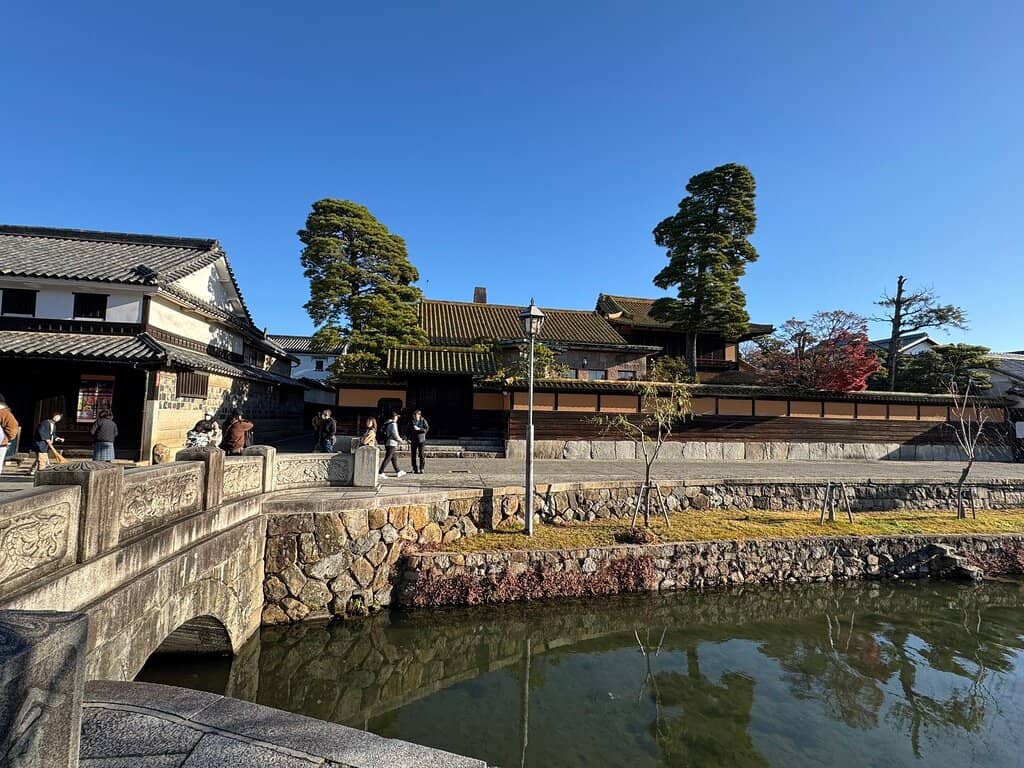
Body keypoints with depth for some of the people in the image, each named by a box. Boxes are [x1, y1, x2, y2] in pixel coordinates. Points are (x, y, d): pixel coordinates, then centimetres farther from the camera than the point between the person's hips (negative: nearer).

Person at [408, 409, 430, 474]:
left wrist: (419, 429, -20)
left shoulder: (423, 421, -2)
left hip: (421, 440, -3)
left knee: (421, 454, -8)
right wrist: (409, 438, 1)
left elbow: (427, 429, -9)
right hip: (413, 440, 3)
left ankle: (422, 468, 1)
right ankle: (415, 469, 10)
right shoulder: (411, 422, 8)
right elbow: (409, 430, 13)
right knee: (414, 455, 2)